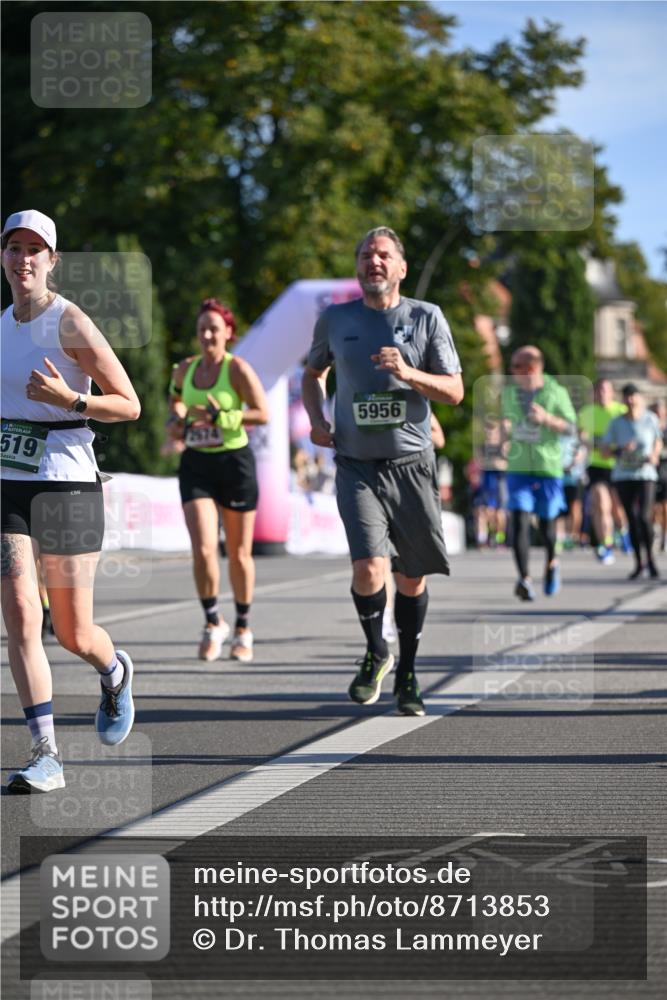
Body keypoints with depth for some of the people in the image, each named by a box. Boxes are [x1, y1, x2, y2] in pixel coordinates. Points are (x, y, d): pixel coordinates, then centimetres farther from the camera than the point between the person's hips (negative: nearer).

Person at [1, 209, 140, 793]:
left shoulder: (70, 323, -9)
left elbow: (129, 406, -9)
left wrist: (69, 399, -22)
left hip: (67, 486, -4)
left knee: (73, 634, 6)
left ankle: (116, 675, 42)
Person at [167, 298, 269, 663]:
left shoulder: (237, 368, -8)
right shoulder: (184, 369, 5)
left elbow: (263, 413, -14)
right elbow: (176, 399, 23)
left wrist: (218, 417, -21)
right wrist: (177, 421, 0)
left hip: (234, 461, -3)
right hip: (196, 465, 3)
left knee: (239, 553, 7)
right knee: (203, 549, -13)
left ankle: (243, 629, 25)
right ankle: (213, 623, 6)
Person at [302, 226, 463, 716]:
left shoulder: (426, 317, 1)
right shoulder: (335, 320, 6)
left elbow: (455, 391, 1)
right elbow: (314, 374, 24)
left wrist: (409, 374, -16)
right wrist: (316, 419, 5)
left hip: (413, 465, 0)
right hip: (357, 466, 0)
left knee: (412, 577, 7)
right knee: (369, 569, -18)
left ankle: (406, 673, 25)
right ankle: (375, 653, 9)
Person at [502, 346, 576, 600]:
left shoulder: (556, 393, -3)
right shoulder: (509, 392, 8)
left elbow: (571, 427, -4)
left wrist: (546, 419, -20)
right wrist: (505, 429, 1)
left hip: (548, 467, -2)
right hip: (518, 467, 2)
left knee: (546, 522, 8)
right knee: (519, 520, -14)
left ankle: (551, 563, 40)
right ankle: (524, 579, -19)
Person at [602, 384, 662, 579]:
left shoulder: (650, 419, -3)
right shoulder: (616, 423, -4)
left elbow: (658, 441, 14)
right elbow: (604, 451, -2)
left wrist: (655, 455, -5)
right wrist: (620, 451, -20)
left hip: (645, 475, -1)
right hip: (623, 476, 1)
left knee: (644, 518, -13)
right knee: (632, 520, 4)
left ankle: (650, 559, 7)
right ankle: (639, 563, 18)